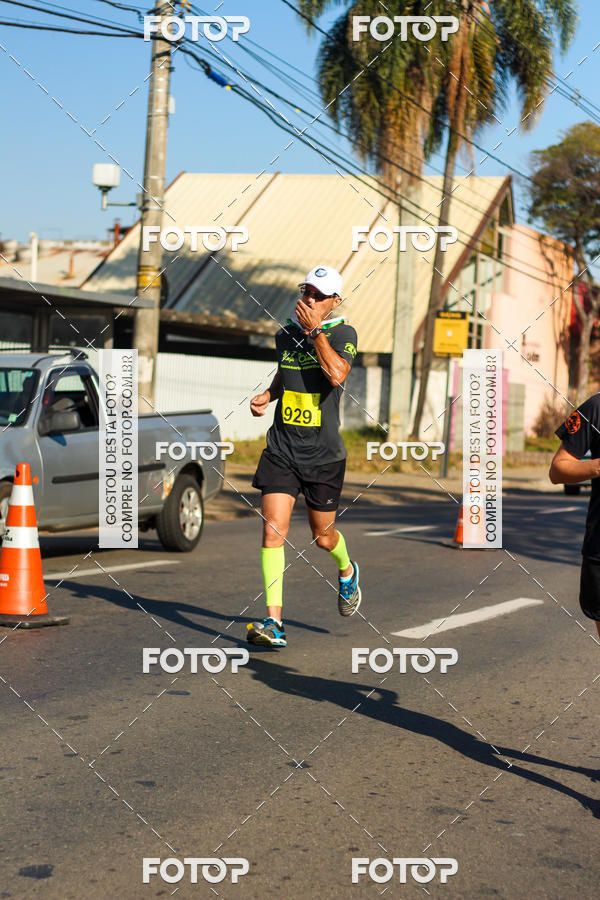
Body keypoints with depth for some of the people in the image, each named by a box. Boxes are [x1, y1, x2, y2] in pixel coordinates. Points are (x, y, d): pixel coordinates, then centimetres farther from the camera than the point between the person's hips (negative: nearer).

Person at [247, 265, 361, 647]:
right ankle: (274, 621, -10)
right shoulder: (286, 334, 7)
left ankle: (347, 571, 47)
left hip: (324, 454, -3)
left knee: (323, 536, 11)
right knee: (273, 531, -11)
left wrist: (315, 330, -22)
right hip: (282, 449, 3)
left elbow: (337, 374, -26)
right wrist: (266, 395, 8)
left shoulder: (343, 333, -7)